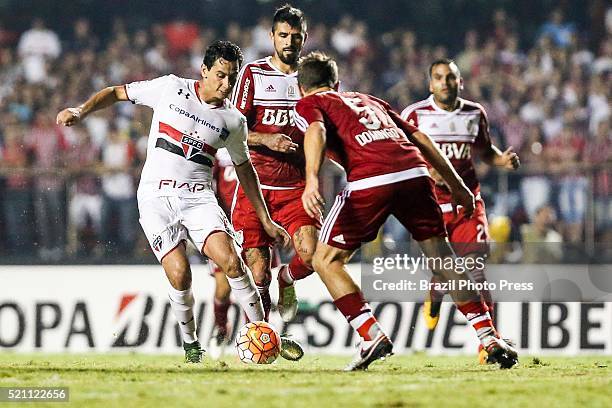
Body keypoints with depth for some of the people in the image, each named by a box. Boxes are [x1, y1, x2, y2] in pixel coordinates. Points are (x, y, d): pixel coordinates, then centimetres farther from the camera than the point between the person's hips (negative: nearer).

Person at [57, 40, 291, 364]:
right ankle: (190, 342, 7)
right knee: (180, 274, -17)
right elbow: (117, 93, 9)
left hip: (198, 197, 2)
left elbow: (244, 168, 19)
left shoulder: (233, 121, 6)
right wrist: (81, 111, -9)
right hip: (156, 197, -2)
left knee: (231, 261, -22)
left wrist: (267, 221, 20)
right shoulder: (171, 88, 0)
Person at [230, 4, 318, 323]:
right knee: (258, 272, -7)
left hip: (296, 186, 2)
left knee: (310, 254, -18)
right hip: (256, 185, -2)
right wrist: (266, 140, -19)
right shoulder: (253, 74, 2)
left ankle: (286, 279, 17)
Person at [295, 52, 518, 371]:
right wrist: (456, 185, 34)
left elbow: (316, 131, -5)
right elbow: (420, 139, 30)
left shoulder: (308, 104, 20)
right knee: (441, 257, 18)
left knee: (326, 261, 10)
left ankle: (372, 336, -2)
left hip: (369, 180, -5)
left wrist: (312, 179, -20)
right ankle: (490, 338, 13)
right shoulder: (370, 101, 35)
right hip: (414, 173, 5)